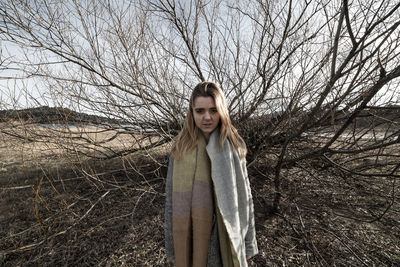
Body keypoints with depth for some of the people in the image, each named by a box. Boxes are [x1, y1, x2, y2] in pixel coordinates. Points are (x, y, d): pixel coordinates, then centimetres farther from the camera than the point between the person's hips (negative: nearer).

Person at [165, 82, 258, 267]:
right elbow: (172, 197, -4)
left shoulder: (234, 146, -9)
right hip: (190, 234, 1)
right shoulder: (181, 147, -9)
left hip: (226, 234, 0)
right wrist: (171, 246, 2)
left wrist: (248, 242, 4)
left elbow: (244, 196, -3)